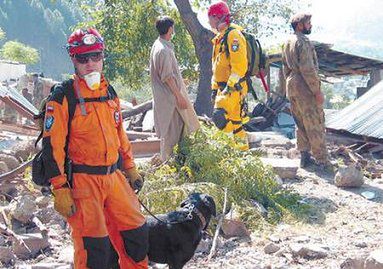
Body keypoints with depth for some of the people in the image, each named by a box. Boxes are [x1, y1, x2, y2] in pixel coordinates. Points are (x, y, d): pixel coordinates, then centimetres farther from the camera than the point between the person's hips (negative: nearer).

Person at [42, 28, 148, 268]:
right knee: (93, 248, -7)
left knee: (137, 234, 11)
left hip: (114, 176, 7)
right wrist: (60, 190, -17)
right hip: (83, 181, -6)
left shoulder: (109, 91, 11)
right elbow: (53, 145, -13)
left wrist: (130, 168, 22)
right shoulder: (63, 97, -10)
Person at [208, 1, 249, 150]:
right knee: (234, 120, 11)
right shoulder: (220, 37, 19)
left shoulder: (233, 34, -13)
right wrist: (214, 88, 21)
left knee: (220, 117, -20)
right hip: (224, 86, 10)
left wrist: (229, 87, -25)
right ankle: (243, 149, 17)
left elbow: (240, 65, -22)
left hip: (234, 87, -10)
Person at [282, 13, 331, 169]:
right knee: (315, 126, -4)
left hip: (292, 87, 9)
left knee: (301, 124, 14)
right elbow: (308, 69, -21)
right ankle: (323, 162, -2)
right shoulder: (303, 42, -15)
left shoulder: (287, 43, 14)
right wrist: (317, 91, -18)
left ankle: (305, 157, 16)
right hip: (305, 88, -9)